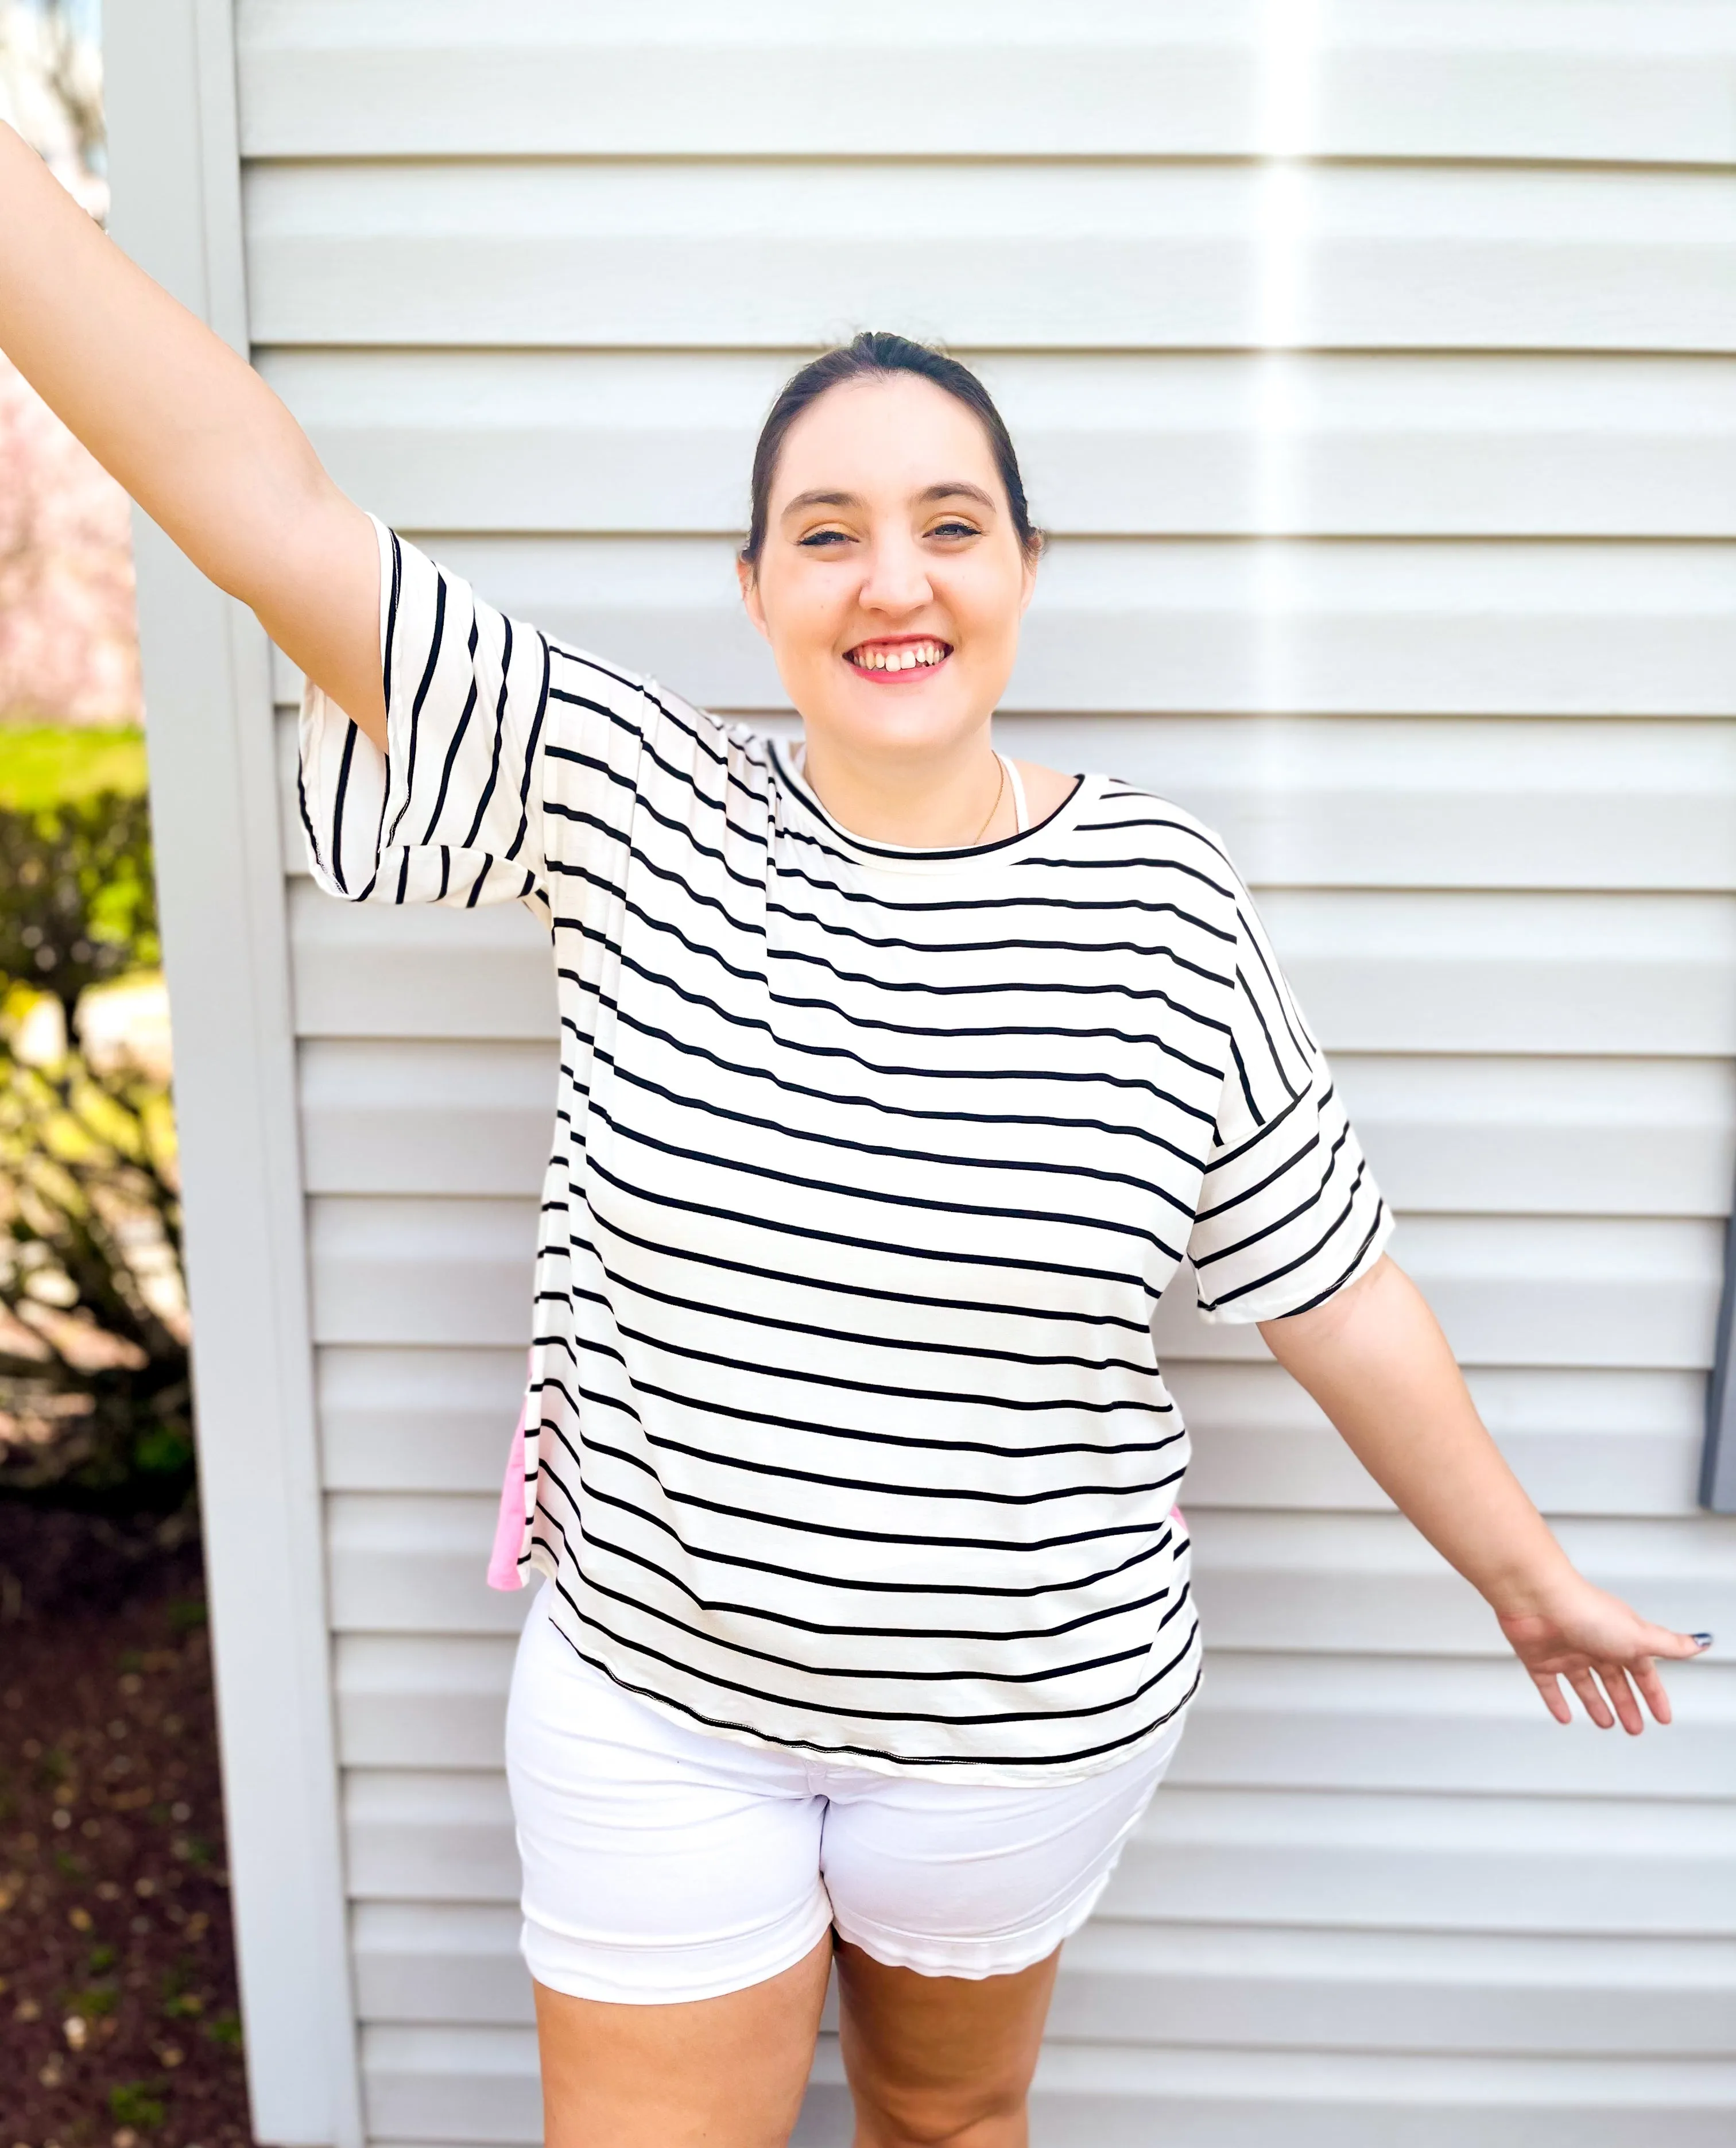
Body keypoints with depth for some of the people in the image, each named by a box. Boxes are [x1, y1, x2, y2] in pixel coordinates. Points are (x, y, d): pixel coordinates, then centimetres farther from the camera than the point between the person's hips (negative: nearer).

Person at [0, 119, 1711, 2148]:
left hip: (1026, 1711, 0)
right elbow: (272, 510, -16)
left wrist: (1529, 1579, 5)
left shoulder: (1162, 903, -11)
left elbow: (1336, 1291, -3)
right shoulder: (630, 807, -11)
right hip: (655, 1697, 1)